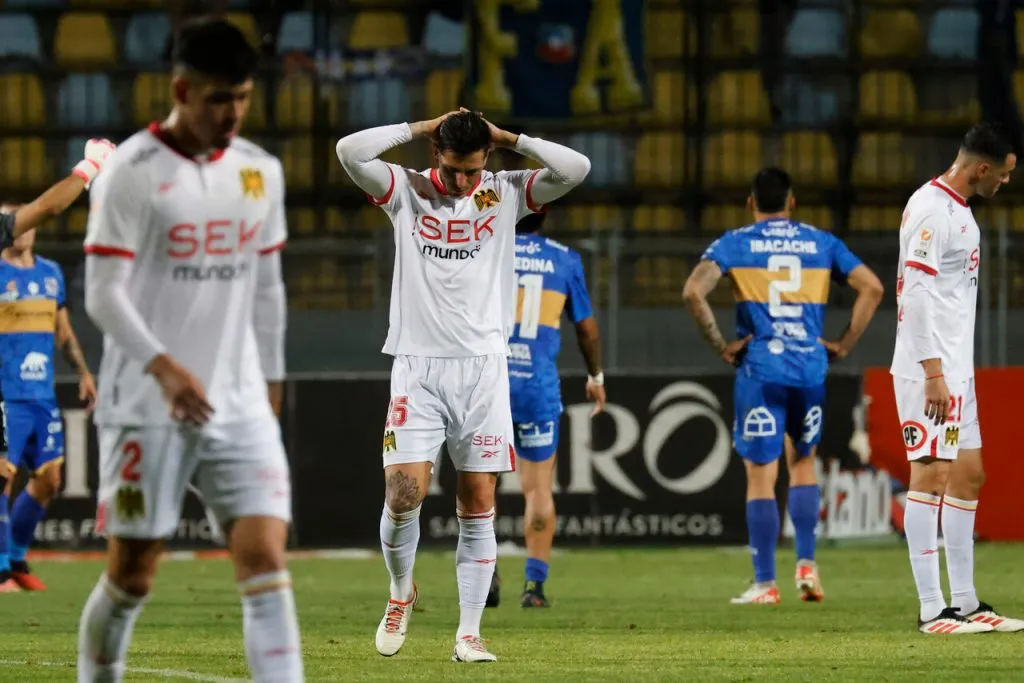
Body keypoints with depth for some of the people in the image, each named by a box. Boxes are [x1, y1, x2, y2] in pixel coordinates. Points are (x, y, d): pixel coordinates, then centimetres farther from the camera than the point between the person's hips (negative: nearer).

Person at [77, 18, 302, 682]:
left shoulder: (262, 172, 9)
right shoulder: (132, 172, -8)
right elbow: (104, 293, -12)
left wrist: (270, 380, 19)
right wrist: (163, 366, -25)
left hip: (239, 406, 4)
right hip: (147, 407, -4)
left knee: (267, 558, -11)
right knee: (132, 574, 3)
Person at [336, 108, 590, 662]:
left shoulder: (506, 193, 6)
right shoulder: (406, 191, 2)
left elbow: (576, 169, -5)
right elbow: (350, 151, -12)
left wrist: (507, 138, -2)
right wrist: (422, 128, -6)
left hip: (483, 369, 1)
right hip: (417, 367, -1)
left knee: (479, 506, 0)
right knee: (403, 494, -10)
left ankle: (468, 634, 4)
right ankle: (401, 593, 18)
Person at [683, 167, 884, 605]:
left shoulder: (734, 244, 3)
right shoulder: (821, 243, 10)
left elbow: (693, 292, -12)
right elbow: (872, 288, 5)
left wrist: (719, 345, -4)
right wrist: (844, 345, 7)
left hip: (759, 370, -3)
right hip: (810, 369, 3)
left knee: (761, 476, 2)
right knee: (802, 463, 22)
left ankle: (765, 584, 0)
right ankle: (806, 564, 10)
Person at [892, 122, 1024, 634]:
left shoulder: (958, 209, 16)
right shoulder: (930, 209, -15)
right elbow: (916, 296, -20)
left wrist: (957, 372, 18)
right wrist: (933, 375, -24)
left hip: (955, 371, 10)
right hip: (929, 372, -10)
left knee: (968, 476, 12)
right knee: (931, 475, -9)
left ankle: (964, 602, 17)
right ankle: (932, 610, -10)